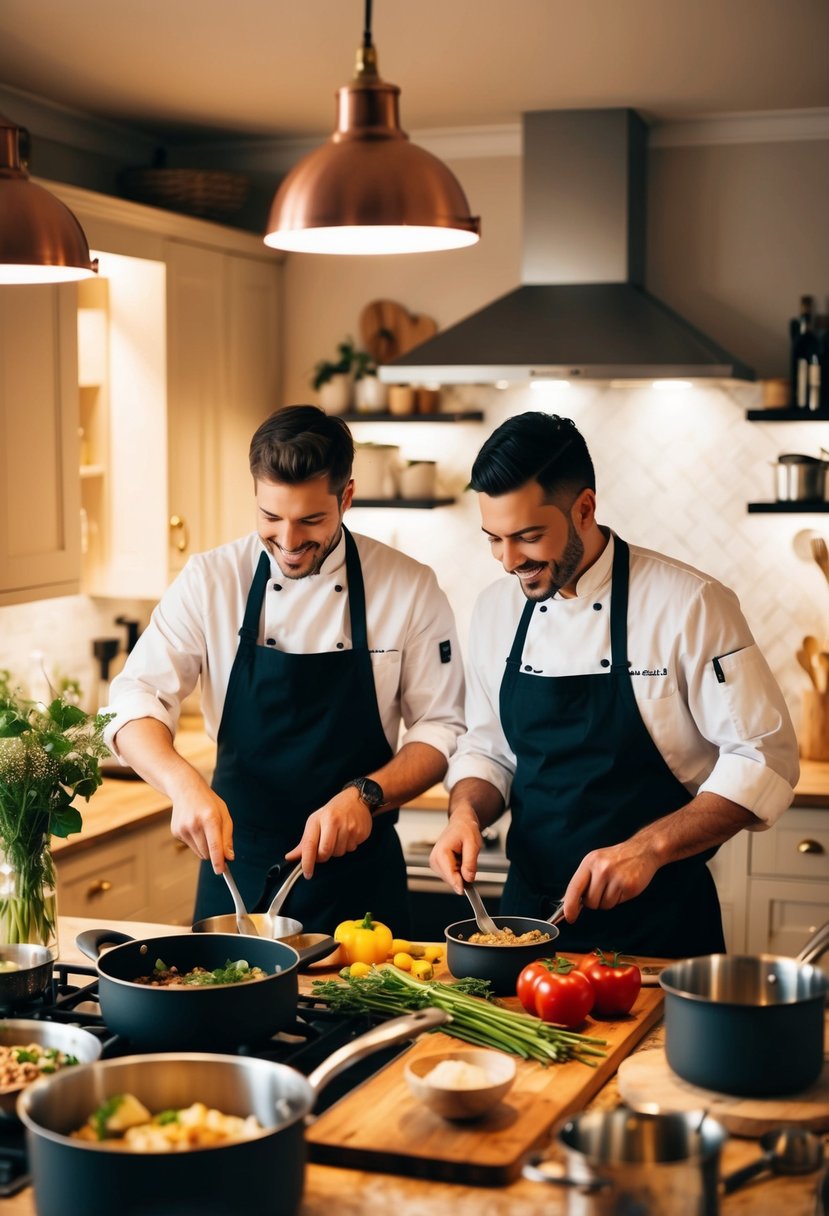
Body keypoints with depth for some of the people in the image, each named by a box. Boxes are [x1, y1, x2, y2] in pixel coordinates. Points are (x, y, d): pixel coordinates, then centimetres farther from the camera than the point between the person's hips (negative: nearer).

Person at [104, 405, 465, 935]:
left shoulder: (410, 587, -7)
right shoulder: (211, 579, -5)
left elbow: (441, 730, -3)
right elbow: (136, 700, -9)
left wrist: (366, 795, -20)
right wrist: (185, 785, -28)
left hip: (357, 873, -1)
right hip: (236, 861, 1)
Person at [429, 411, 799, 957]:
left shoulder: (689, 604, -15)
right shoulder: (497, 608, 3)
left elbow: (764, 760, -15)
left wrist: (649, 847, -24)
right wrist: (467, 813, -9)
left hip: (657, 924, -4)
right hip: (531, 909, 5)